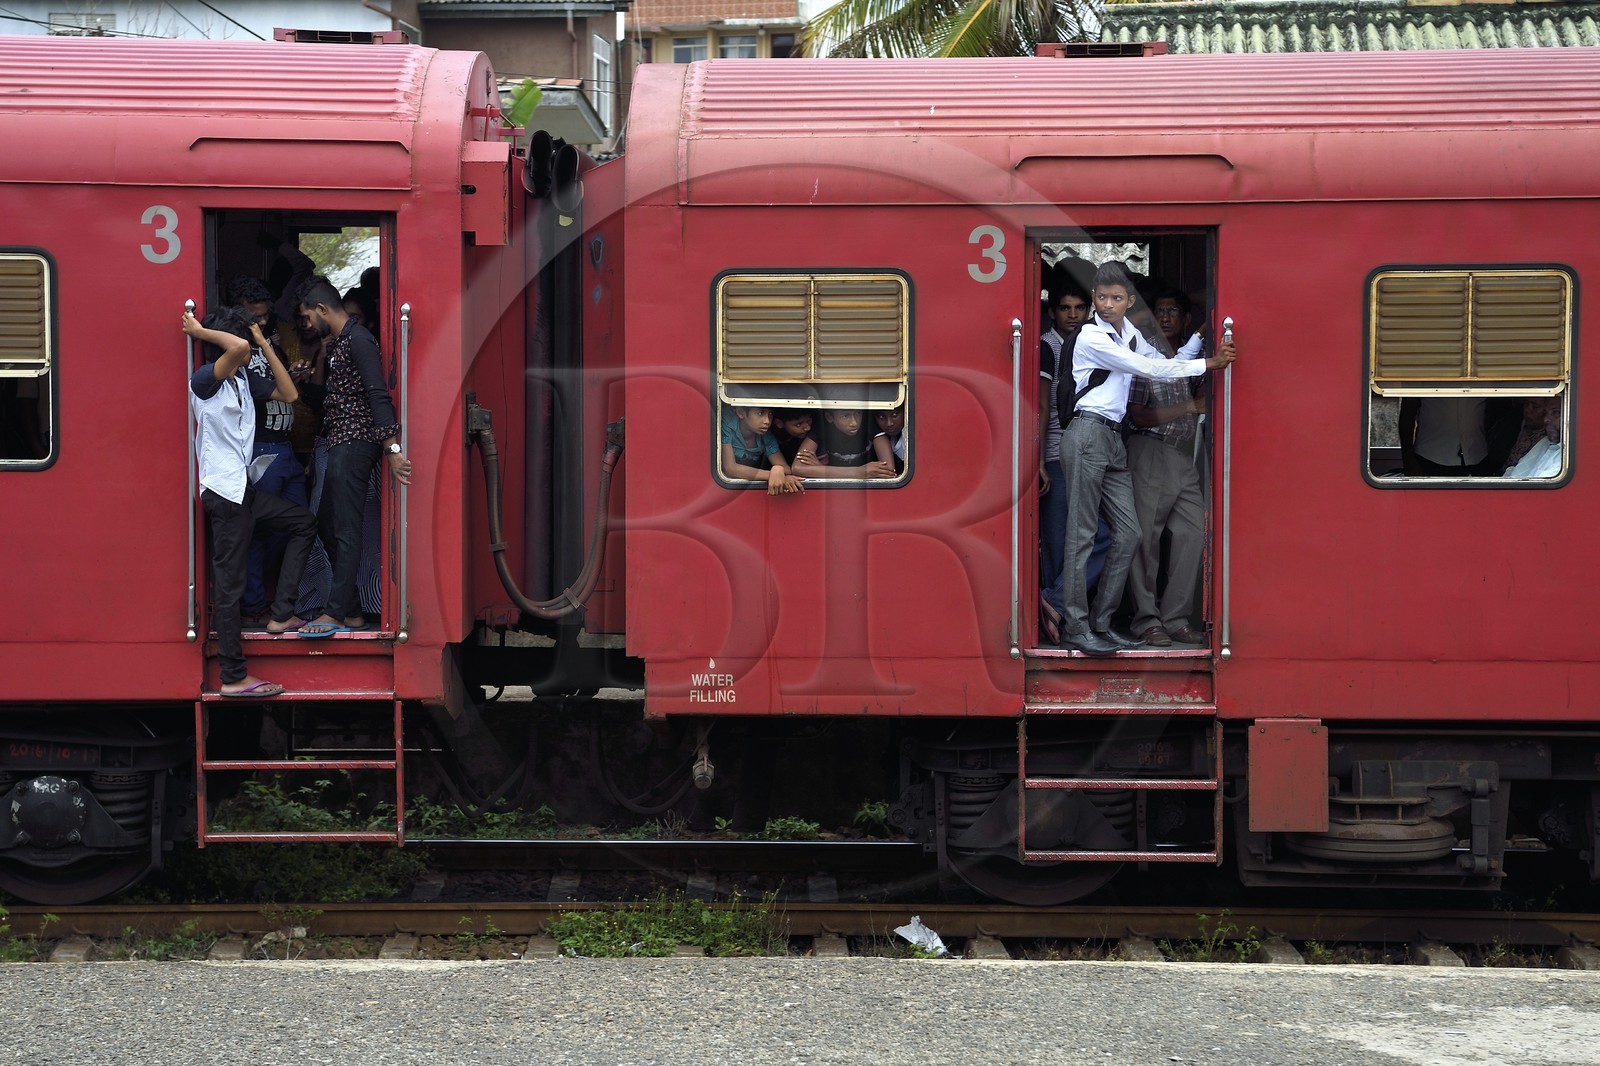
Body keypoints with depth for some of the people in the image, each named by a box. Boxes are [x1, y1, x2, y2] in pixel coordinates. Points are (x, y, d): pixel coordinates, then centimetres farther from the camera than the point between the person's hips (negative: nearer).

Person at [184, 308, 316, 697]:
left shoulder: (243, 379, 11)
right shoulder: (205, 379, -16)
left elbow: (288, 394, 12)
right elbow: (239, 347, -35)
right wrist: (198, 331, -20)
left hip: (243, 489, 10)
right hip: (224, 493, -10)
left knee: (303, 523, 20)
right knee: (228, 583, -6)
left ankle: (281, 615, 13)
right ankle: (233, 678, -2)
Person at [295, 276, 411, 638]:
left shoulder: (358, 340, -13)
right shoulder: (336, 343, 19)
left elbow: (378, 395, -21)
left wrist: (392, 448, -27)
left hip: (355, 443, -11)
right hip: (341, 445, 11)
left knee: (345, 530, -9)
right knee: (327, 525, 12)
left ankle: (336, 613, -9)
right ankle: (351, 611, 14)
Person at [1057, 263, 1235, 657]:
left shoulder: (1128, 332, 16)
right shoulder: (1091, 336, -9)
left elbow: (1163, 362, 24)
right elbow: (1148, 369, -12)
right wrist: (1207, 364, -9)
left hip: (1113, 439, 8)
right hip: (1087, 435, -8)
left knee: (1128, 532, 3)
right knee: (1081, 534, -7)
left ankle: (1101, 623, 8)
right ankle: (1075, 627, -6)